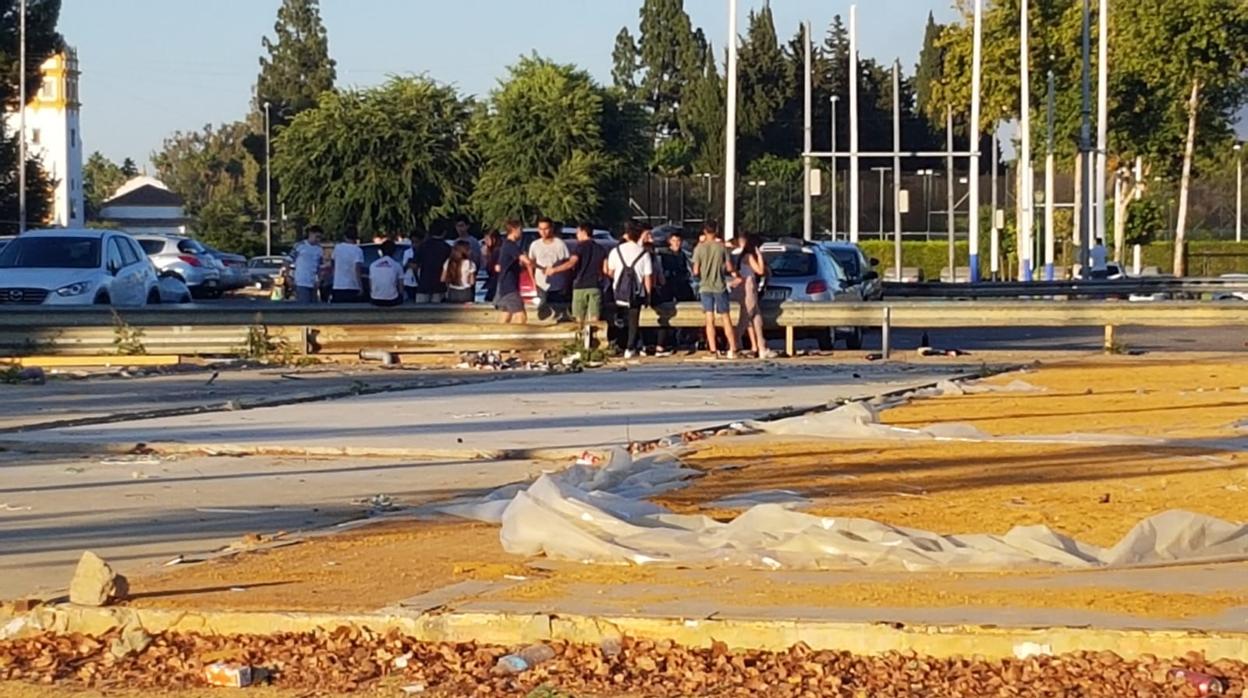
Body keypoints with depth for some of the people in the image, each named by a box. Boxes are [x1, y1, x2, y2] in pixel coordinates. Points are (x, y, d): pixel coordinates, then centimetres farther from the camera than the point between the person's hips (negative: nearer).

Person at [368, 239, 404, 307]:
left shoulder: (373, 265, 5)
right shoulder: (397, 266, -2)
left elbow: (370, 286, 9)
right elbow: (401, 288, 1)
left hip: (376, 301, 3)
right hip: (392, 301, -3)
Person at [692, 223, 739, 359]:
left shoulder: (699, 248, -5)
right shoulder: (722, 247, -5)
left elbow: (696, 272, -5)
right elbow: (729, 268, -4)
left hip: (705, 287, 0)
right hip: (720, 286, 0)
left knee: (710, 320, 3)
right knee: (726, 319, 6)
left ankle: (713, 350, -2)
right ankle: (733, 349, 4)